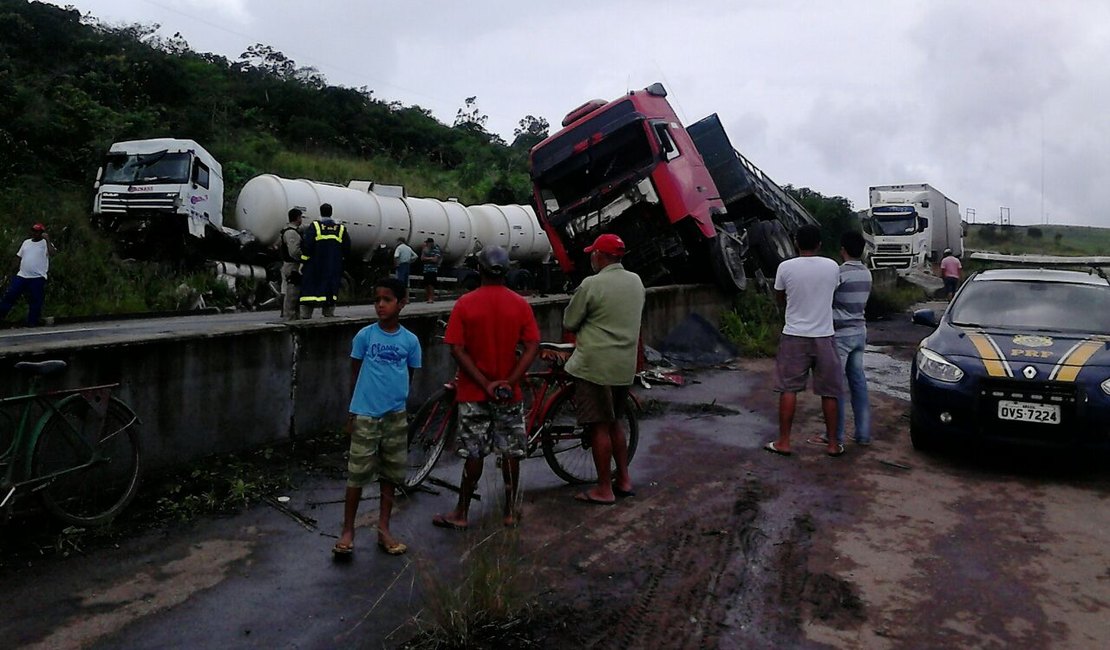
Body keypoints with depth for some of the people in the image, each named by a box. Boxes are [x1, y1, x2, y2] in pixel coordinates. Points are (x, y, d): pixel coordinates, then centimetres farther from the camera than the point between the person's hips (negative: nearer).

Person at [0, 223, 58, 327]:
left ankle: (32, 323, 6)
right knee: (10, 295, 1)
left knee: (35, 301, -2)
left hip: (38, 278, -5)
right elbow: (20, 257, 23)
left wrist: (47, 239, -21)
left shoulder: (46, 243, -1)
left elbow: (52, 253, -22)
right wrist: (20, 268, 17)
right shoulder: (26, 242, 16)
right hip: (21, 276, 5)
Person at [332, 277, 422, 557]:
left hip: (395, 416, 2)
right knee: (357, 474, 2)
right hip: (365, 415, -2)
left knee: (390, 474, 11)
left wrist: (397, 399, 11)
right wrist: (353, 410, 7)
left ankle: (383, 530, 24)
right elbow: (355, 373, 4)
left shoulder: (410, 340, -2)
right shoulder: (364, 336, -6)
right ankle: (348, 530, 15)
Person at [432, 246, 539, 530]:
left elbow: (457, 350, -12)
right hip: (509, 393, 1)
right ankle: (511, 510, 21)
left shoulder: (465, 304, -7)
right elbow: (532, 346, -9)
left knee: (474, 454, 7)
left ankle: (461, 513, 15)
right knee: (511, 453, 11)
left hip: (474, 393, -1)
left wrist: (484, 383, -12)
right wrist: (510, 381, -13)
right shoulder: (520, 304, -3)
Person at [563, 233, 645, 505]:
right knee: (615, 423, 20)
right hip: (626, 367, 7)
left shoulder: (591, 285, -15)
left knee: (599, 427, 1)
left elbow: (569, 323, -6)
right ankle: (624, 479, 26)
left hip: (595, 366, -7)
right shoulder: (636, 282, 6)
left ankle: (604, 489, 9)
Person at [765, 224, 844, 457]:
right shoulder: (832, 267, -2)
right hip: (823, 336, 1)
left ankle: (783, 442, 6)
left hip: (794, 335, -1)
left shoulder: (785, 267, -7)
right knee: (829, 392, 9)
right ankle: (832, 443, 15)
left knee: (788, 389, 5)